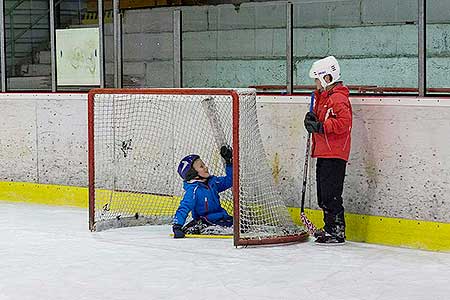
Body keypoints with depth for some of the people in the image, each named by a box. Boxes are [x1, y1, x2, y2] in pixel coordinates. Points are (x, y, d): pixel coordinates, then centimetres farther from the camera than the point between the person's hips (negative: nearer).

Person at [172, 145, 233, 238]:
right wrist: (177, 226, -31)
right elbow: (183, 208, -20)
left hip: (220, 218, 8)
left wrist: (229, 162, 10)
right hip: (206, 219, -8)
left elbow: (229, 181, 19)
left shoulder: (212, 181, 5)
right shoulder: (193, 190, -16)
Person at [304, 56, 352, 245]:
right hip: (324, 153, 11)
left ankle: (337, 231, -7)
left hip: (335, 154, -11)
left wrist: (320, 126, -24)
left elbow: (343, 122, -25)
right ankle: (329, 228, 24)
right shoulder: (323, 97, 19)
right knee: (323, 194, 15)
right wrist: (313, 119, 6)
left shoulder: (338, 98, -14)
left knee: (331, 194, -10)